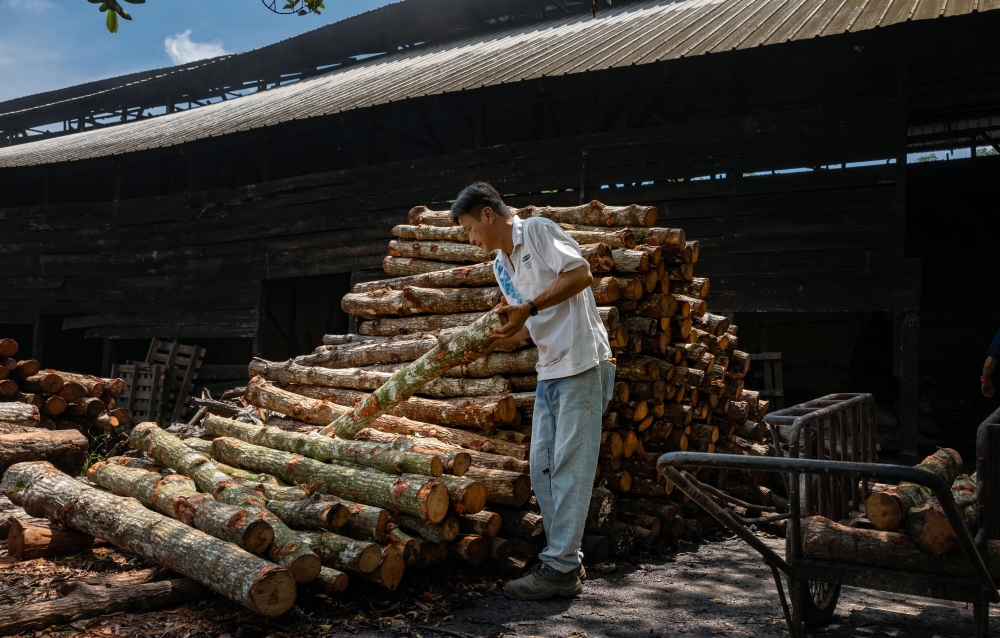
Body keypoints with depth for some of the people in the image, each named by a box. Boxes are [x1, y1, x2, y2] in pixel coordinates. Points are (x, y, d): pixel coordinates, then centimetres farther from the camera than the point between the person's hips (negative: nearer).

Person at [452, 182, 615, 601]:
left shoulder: (538, 231, -5)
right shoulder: (501, 266, 18)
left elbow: (580, 274, -16)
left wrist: (528, 307, -17)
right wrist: (493, 343, 4)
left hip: (581, 363, -9)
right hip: (549, 372, 9)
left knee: (568, 466, -7)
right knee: (542, 469, 7)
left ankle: (559, 568, -1)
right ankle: (567, 560, 16)